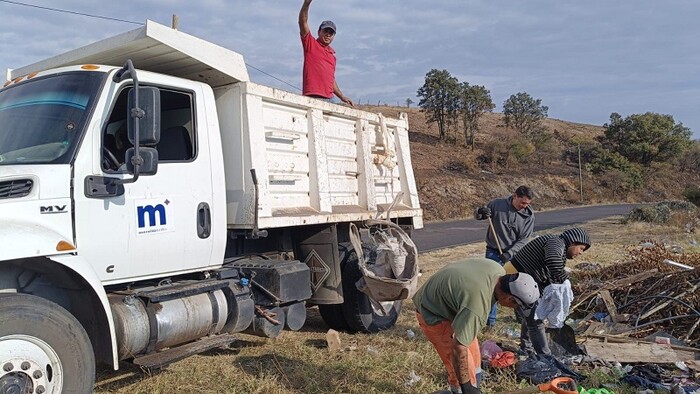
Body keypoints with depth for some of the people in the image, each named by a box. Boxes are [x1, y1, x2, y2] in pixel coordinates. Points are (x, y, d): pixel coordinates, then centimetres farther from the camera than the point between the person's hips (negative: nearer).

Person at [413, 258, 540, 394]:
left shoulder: (499, 271, -13)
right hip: (432, 314, -9)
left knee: (473, 355, 18)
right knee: (465, 367, -9)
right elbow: (458, 347, -35)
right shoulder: (478, 304, -40)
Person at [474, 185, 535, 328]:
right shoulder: (497, 204, -10)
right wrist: (480, 212, -21)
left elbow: (524, 240, -8)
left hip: (514, 254, 1)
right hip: (493, 253, -1)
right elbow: (477, 214, 4)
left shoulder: (529, 215, -7)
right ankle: (490, 319, 10)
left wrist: (510, 252, -20)